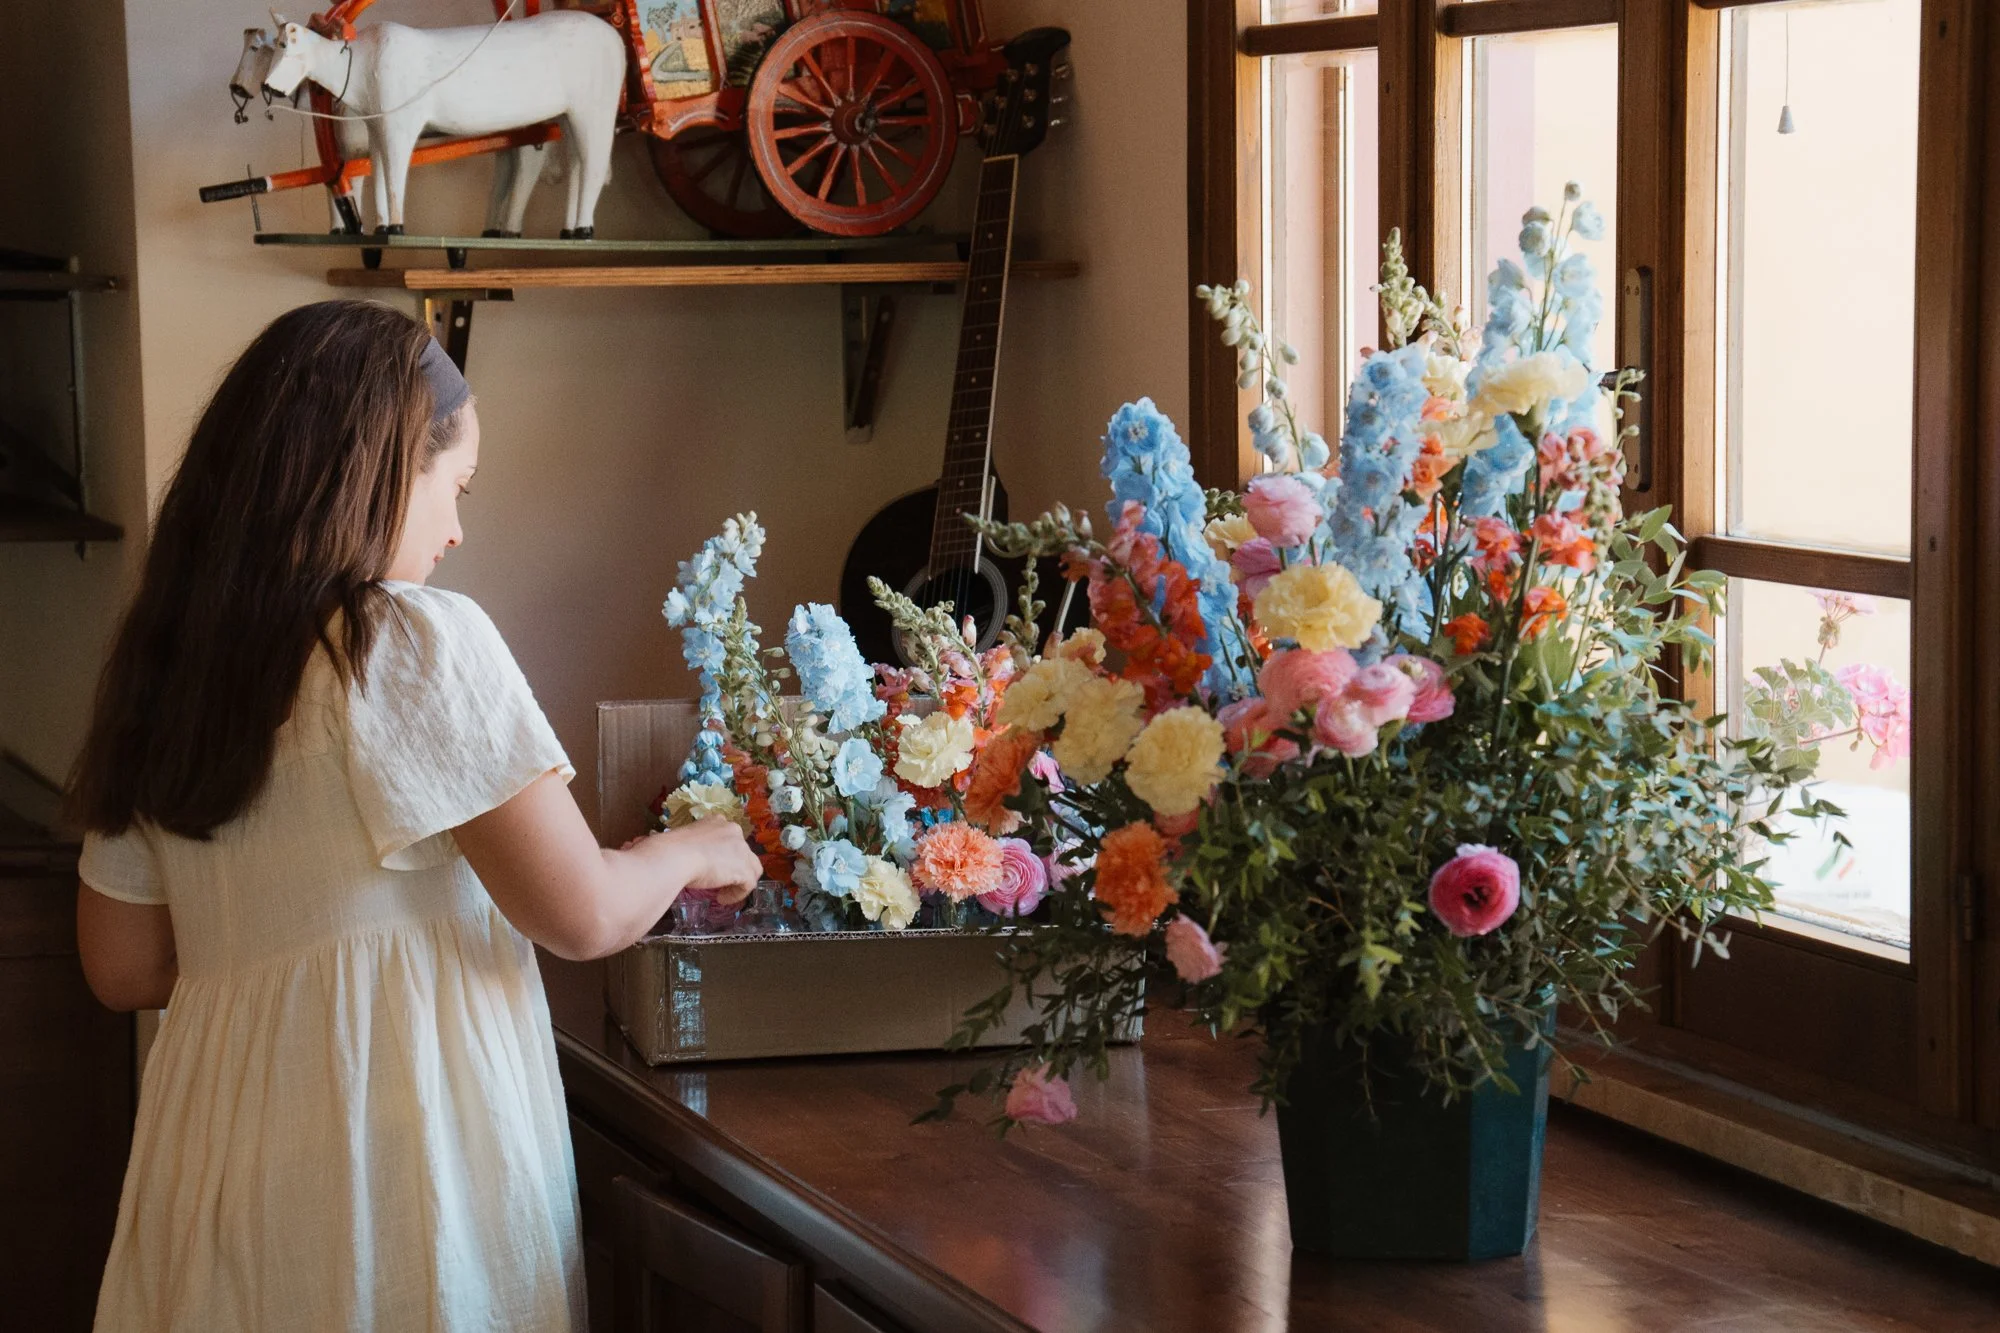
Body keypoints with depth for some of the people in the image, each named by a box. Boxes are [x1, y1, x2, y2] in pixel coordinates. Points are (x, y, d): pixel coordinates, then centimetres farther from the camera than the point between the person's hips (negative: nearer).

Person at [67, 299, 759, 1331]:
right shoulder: (419, 641, -13)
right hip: (401, 1123, -6)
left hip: (222, 1142, 6)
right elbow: (583, 916, -12)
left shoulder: (160, 667, 6)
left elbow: (124, 967, 11)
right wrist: (693, 852, 7)